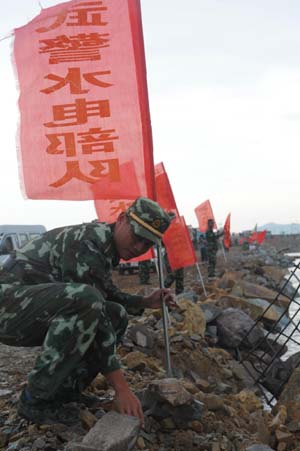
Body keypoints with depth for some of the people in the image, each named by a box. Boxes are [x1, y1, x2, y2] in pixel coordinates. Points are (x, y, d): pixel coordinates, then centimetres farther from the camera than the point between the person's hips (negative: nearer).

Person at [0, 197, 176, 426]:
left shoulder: (107, 246, 10)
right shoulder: (89, 242, -21)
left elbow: (108, 295, 25)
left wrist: (146, 302, 8)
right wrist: (121, 386, -23)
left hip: (38, 316, 10)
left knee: (117, 315, 4)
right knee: (86, 300, -34)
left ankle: (65, 391, 5)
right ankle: (35, 399, -17)